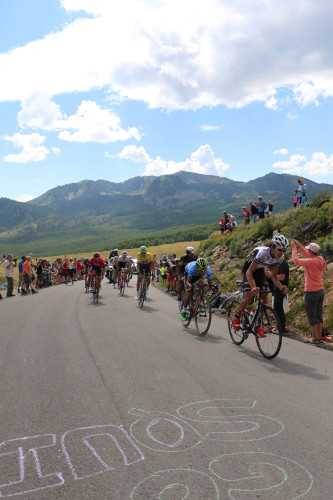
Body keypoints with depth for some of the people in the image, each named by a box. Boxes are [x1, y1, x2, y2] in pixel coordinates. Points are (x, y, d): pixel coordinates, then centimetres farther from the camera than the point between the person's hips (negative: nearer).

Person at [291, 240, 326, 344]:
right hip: (320, 291, 8)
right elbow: (308, 256, 18)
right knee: (319, 315, 14)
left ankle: (315, 338, 8)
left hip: (311, 292, -8)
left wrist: (294, 248, 2)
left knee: (312, 316, 2)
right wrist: (299, 246, 20)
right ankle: (319, 337, 21)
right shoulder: (320, 260, 2)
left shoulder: (310, 262, -21)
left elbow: (296, 260, -10)